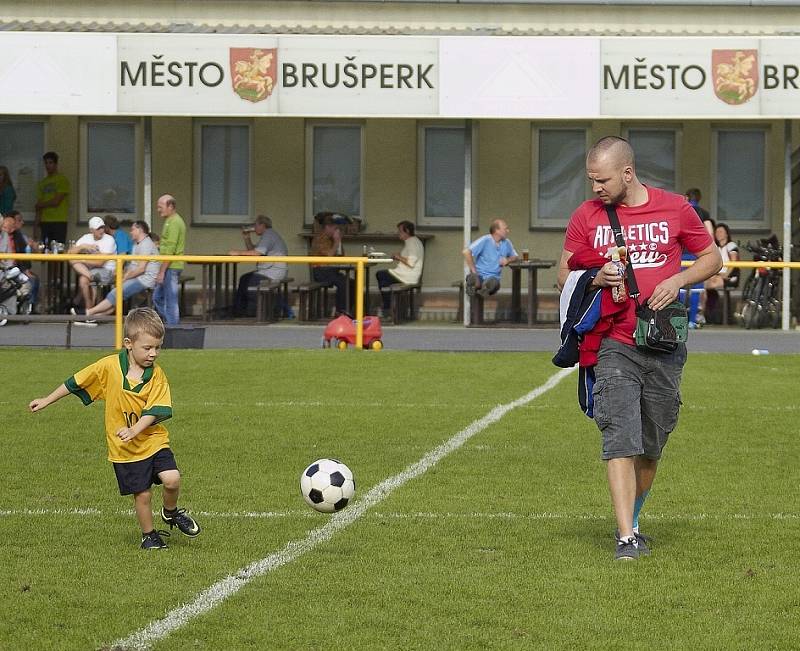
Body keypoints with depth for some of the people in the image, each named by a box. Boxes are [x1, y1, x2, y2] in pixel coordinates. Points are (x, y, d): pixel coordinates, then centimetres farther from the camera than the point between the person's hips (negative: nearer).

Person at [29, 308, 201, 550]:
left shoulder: (156, 375, -7)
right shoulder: (109, 366, -9)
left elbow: (155, 410, -15)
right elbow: (75, 383, 3)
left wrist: (135, 430, -30)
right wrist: (46, 401, 8)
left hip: (153, 440, 1)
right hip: (124, 448, -1)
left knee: (171, 479, -16)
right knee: (142, 493, 2)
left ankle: (171, 512, 15)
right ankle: (149, 535, 25)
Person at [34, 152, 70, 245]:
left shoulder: (62, 180, -1)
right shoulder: (42, 183, 16)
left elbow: (56, 202, -8)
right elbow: (39, 204, 13)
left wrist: (40, 205, 7)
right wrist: (36, 225, 6)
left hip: (59, 222, -5)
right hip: (44, 222, 5)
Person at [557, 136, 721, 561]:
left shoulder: (674, 209, 3)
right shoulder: (586, 216, 4)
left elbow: (712, 258, 12)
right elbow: (564, 275, 9)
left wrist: (677, 279, -7)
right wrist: (595, 279, -12)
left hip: (664, 346, 1)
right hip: (614, 346, -1)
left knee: (651, 446, 10)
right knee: (620, 439, -13)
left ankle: (631, 521, 30)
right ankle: (625, 538, -16)